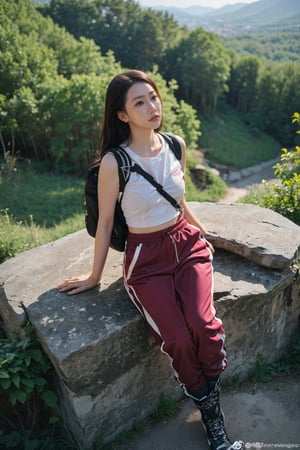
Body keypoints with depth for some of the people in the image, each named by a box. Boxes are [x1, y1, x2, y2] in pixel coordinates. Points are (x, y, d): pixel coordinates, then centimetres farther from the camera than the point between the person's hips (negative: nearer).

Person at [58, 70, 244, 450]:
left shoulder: (176, 146, 0)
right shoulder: (114, 162, -14)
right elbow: (105, 223, -5)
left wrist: (201, 233, 23)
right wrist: (94, 277, 4)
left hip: (187, 243, 4)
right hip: (146, 256, -3)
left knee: (204, 326, -21)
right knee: (178, 340, -20)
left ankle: (211, 398, 10)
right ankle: (210, 415, 11)